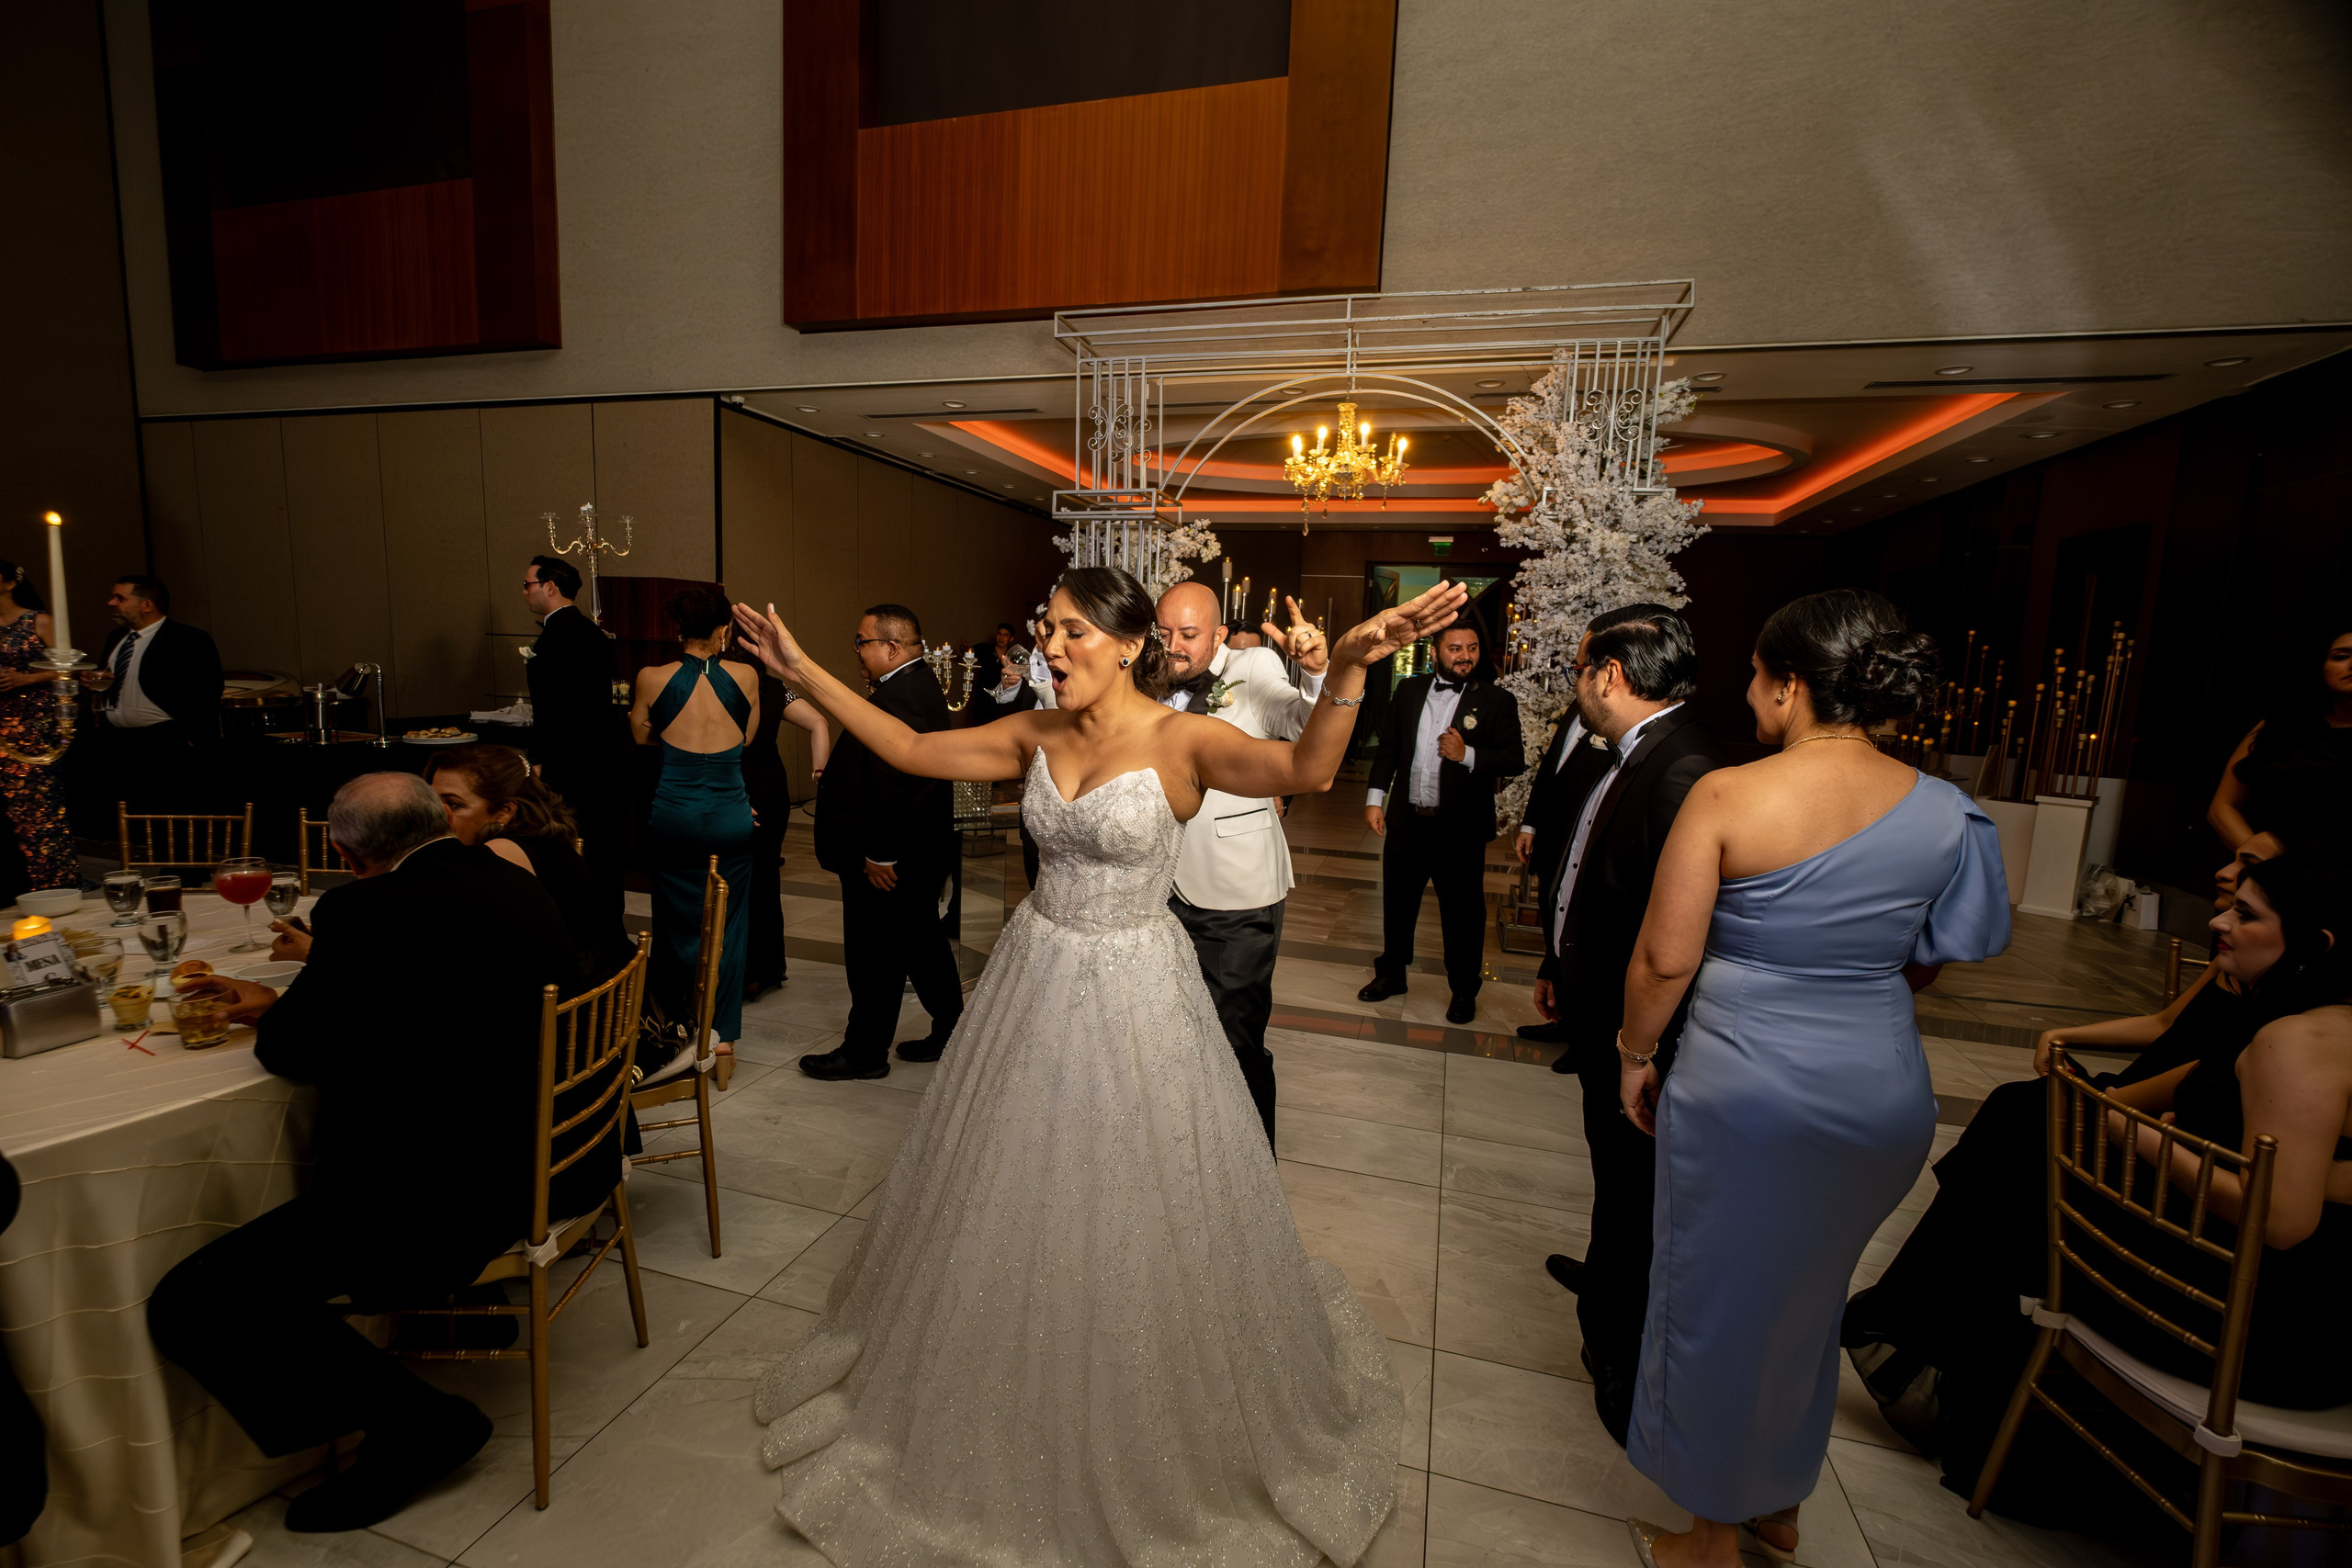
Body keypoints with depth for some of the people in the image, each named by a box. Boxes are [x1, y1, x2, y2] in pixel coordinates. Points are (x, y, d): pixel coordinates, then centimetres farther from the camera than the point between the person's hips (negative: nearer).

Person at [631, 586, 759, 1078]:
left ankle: (677, 1031, 29)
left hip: (675, 813, 0)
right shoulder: (746, 677, -7)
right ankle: (722, 1031, 19)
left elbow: (641, 736, 10)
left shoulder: (652, 678, -7)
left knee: (677, 921, 15)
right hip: (731, 816, 0)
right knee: (728, 922, 11)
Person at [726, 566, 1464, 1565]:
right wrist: (804, 674, 2)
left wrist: (1347, 666, -51)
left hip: (1132, 993, -5)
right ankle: (1013, 1410, 51)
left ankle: (1166, 1438, 43)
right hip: (1035, 979, 5)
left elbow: (1306, 770, -34)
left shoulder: (1181, 740, -17)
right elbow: (911, 751, 4)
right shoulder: (1037, 734, -1)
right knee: (1011, 1202, 21)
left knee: (1133, 1216, 12)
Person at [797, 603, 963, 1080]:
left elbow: (891, 783, -27)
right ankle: (951, 1033, 30)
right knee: (923, 941, 19)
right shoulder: (923, 685, 9)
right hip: (922, 852, 10)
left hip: (886, 861, -10)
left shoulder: (897, 698, -23)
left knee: (874, 956, 5)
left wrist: (878, 855, -22)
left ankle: (865, 1053, 21)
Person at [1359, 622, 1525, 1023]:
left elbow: (1515, 761, -8)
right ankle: (1391, 974, 36)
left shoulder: (1497, 700, -4)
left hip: (1461, 828, -3)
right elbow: (1388, 747, 11)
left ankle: (1464, 991, 28)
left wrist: (1468, 755, -23)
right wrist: (1375, 798, 6)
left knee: (1462, 913, 8)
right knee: (1397, 902, 16)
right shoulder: (1409, 691, 6)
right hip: (1407, 821, 3)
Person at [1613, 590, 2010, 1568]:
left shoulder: (1725, 797, -18)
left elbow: (1663, 960, -17)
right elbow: (1927, 963, 7)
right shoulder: (1946, 812, -4)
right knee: (1807, 1298, 26)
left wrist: (1634, 1057, -1)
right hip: (1884, 1094, 5)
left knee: (1721, 1306, 16)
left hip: (1745, 1090, -5)